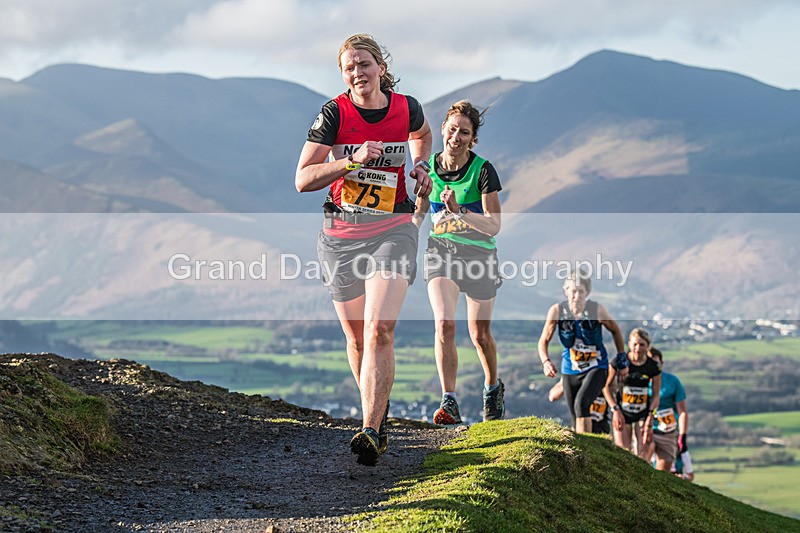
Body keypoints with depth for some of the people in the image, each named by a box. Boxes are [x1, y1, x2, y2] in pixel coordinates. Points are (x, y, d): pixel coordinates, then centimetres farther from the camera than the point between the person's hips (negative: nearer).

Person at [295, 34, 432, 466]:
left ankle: (371, 432, -22)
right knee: (356, 335, 10)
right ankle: (377, 410, 35)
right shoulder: (334, 114, -7)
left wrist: (420, 164, 7)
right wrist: (353, 160, -21)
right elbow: (303, 180, -10)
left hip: (393, 230, -1)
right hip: (342, 234, 1)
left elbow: (421, 134, 26)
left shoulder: (406, 108, -1)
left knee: (379, 328, -18)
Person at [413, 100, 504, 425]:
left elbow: (494, 225, -20)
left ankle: (492, 387, 36)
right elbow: (419, 213, 11)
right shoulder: (429, 168, -5)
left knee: (480, 334, 8)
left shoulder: (482, 170, -15)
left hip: (479, 254, -1)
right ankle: (449, 402, -18)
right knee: (444, 324, -19)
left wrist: (458, 211, -34)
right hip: (441, 249, 2)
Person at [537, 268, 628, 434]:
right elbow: (544, 340, -5)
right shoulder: (557, 311, -13)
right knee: (576, 420, 9)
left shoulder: (597, 310, -15)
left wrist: (621, 358, 7)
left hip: (596, 368, -3)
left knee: (581, 403, -28)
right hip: (570, 370, 3)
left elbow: (615, 331, 4)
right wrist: (545, 362, -22)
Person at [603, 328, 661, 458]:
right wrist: (615, 409, -10)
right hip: (622, 413, -1)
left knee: (642, 455, -7)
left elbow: (656, 395, -1)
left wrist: (650, 420, -8)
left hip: (643, 414, 1)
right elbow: (606, 386, -2)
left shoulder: (653, 367, -8)